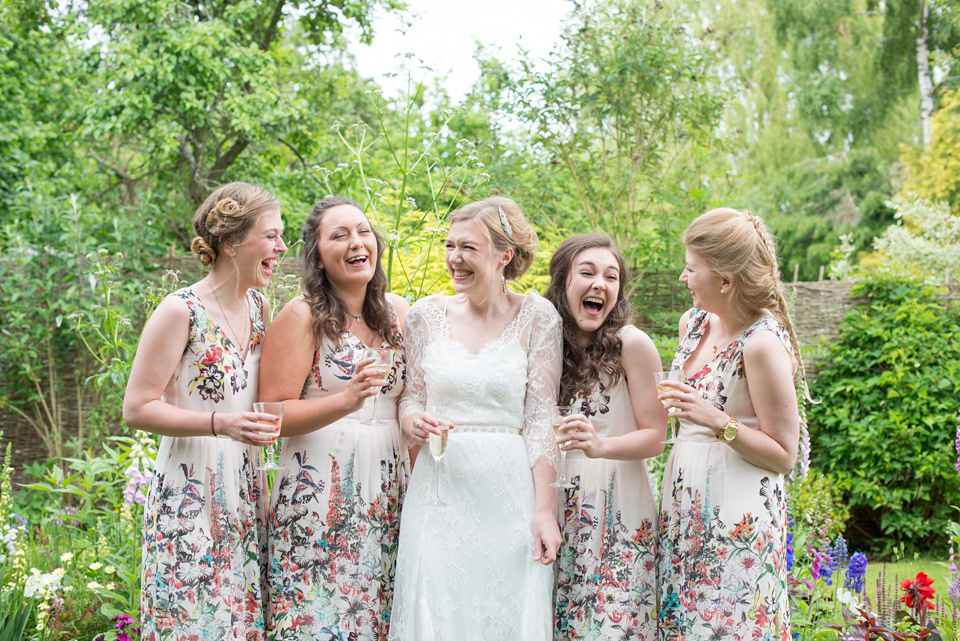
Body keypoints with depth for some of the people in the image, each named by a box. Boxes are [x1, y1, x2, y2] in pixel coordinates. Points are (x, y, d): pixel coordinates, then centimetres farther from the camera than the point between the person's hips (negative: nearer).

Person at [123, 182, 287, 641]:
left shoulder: (258, 307, 8)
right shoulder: (181, 312, -13)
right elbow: (137, 409, -14)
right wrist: (220, 424, -23)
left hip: (243, 494, 7)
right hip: (190, 495, -6)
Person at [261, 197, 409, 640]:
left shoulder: (397, 313, 10)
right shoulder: (301, 316, -5)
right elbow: (274, 416, -9)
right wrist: (345, 401, -24)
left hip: (387, 498, 5)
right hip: (318, 497, -4)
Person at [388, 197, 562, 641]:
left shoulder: (536, 317, -1)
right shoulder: (427, 314, 5)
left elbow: (541, 419, -2)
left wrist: (544, 509, -7)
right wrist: (412, 422, -10)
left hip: (509, 491, -1)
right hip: (440, 487, 2)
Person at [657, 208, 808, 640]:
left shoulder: (763, 343, -17)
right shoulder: (694, 323, 7)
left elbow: (784, 456, -15)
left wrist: (718, 422, -23)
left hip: (736, 514, -7)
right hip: (686, 500, 7)